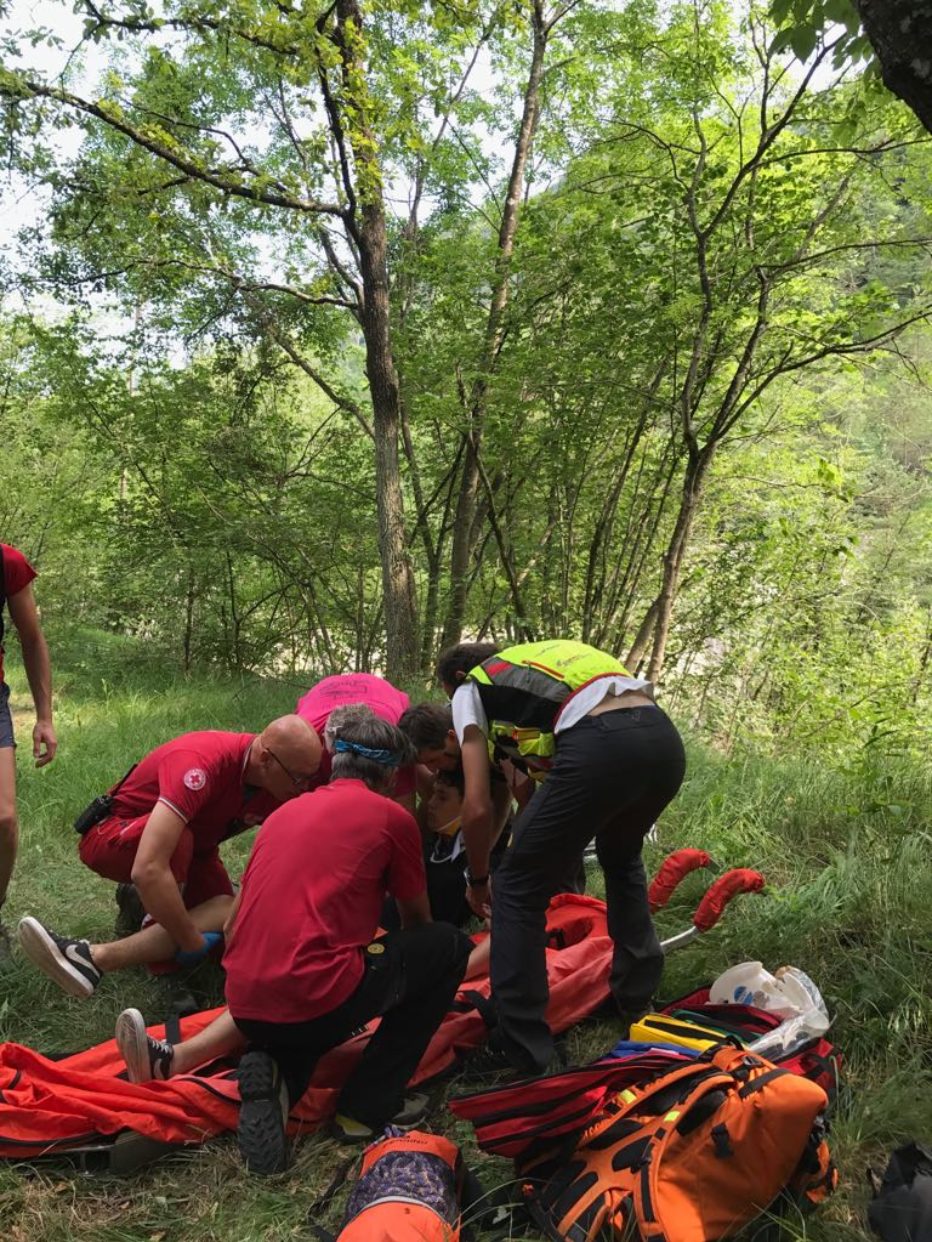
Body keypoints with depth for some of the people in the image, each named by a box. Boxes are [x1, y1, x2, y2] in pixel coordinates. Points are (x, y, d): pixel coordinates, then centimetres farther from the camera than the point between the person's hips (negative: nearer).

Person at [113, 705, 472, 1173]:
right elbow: (417, 920, 17)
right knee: (449, 946, 11)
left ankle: (177, 1057, 8)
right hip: (317, 1000, -6)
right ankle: (369, 1107, 8)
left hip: (245, 1000, 6)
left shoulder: (286, 811, 19)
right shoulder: (391, 817, 3)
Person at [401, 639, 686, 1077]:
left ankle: (523, 1047, 17)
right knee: (621, 859, 35)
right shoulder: (538, 661, 37)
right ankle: (637, 1003, 42)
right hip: (666, 740, 8)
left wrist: (478, 880, 25)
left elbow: (478, 807, 9)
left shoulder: (471, 689, 19)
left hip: (601, 748, -8)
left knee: (517, 890, 10)